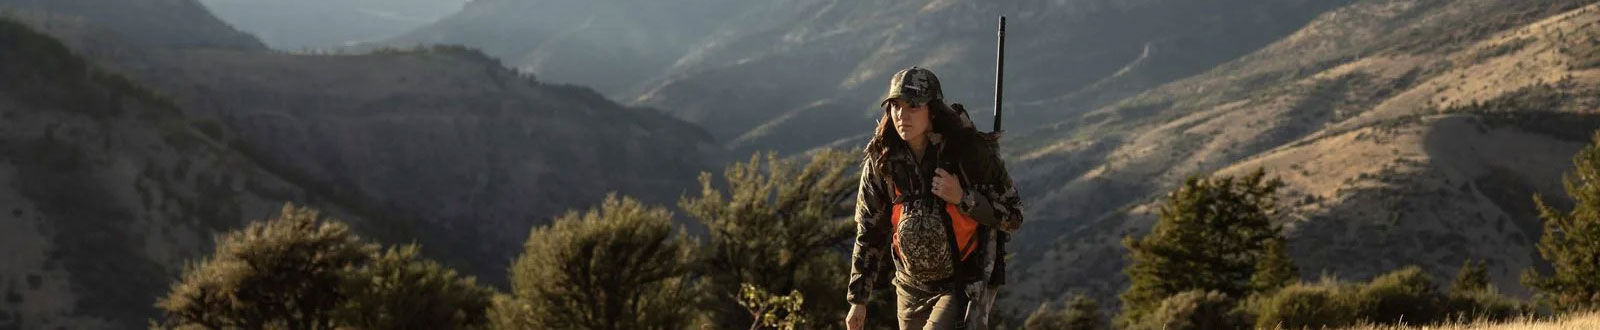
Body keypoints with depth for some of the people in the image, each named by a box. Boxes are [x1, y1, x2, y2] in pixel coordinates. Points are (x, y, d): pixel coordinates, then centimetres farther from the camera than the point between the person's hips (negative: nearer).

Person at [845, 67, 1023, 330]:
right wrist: (858, 299, 4)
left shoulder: (969, 150, -15)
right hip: (911, 286, 5)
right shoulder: (881, 160, -5)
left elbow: (1013, 217, -10)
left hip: (967, 284, -5)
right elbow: (869, 231, 4)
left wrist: (962, 197, -25)